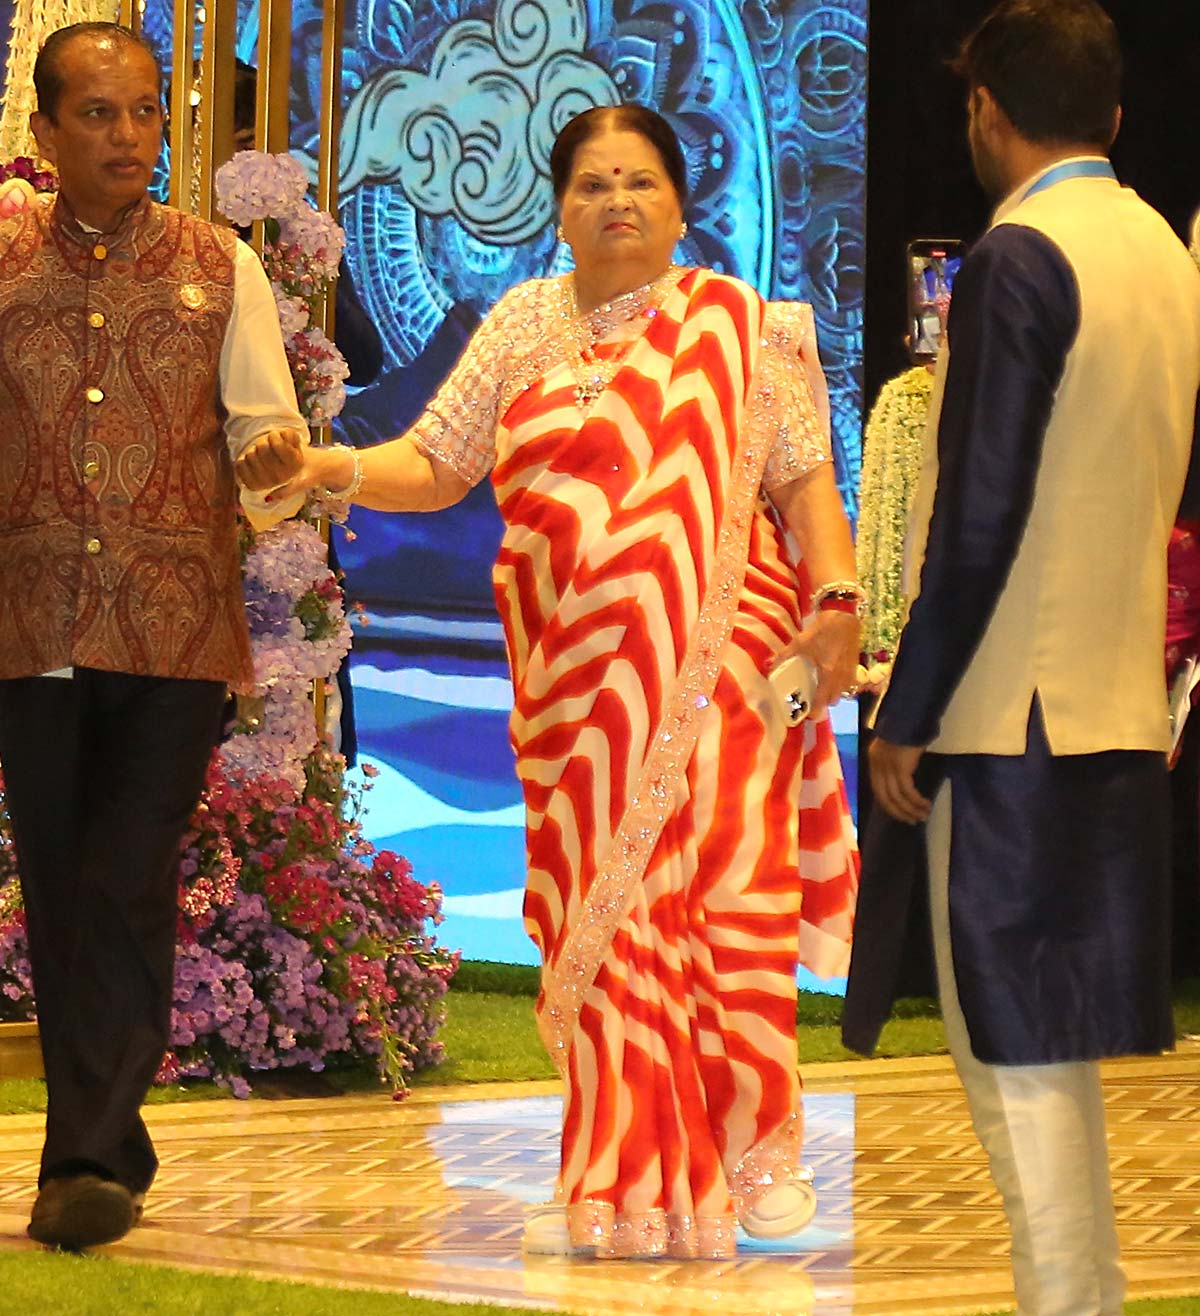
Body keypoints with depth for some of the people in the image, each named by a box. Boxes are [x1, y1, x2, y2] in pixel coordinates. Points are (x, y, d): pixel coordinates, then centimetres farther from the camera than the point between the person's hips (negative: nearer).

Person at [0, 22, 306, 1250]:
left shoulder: (217, 266, 7)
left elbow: (266, 433, 4)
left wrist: (275, 463, -17)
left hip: (173, 628, -1)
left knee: (127, 887, -10)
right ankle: (105, 1149, 20)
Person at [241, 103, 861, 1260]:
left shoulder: (742, 328, 4)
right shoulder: (523, 327, 11)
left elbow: (806, 480, 2)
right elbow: (433, 466, 10)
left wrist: (835, 600, -11)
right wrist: (331, 470, -8)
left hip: (717, 660, -3)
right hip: (576, 677, 3)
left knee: (726, 891, -7)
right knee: (598, 906, 3)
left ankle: (756, 1153, 5)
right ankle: (615, 1175, 11)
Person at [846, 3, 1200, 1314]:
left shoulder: (1018, 259, -14)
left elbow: (979, 518, -17)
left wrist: (907, 715, -11)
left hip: (1012, 716, -8)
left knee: (1017, 1049, -3)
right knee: (1049, 1045, 15)